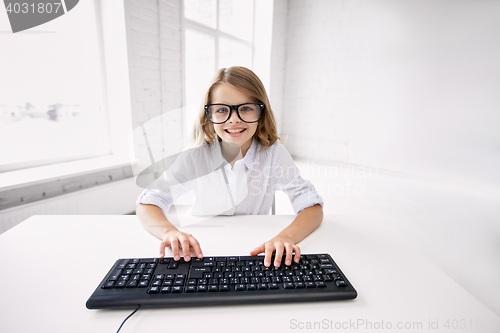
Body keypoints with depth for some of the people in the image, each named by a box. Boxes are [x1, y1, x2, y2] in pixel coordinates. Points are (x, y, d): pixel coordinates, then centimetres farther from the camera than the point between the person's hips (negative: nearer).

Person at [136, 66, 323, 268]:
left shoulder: (273, 153, -13)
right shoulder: (196, 157, -13)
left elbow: (312, 206, -14)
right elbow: (147, 203, -10)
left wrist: (286, 236, -35)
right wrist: (170, 232, -32)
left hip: (256, 253, 1)